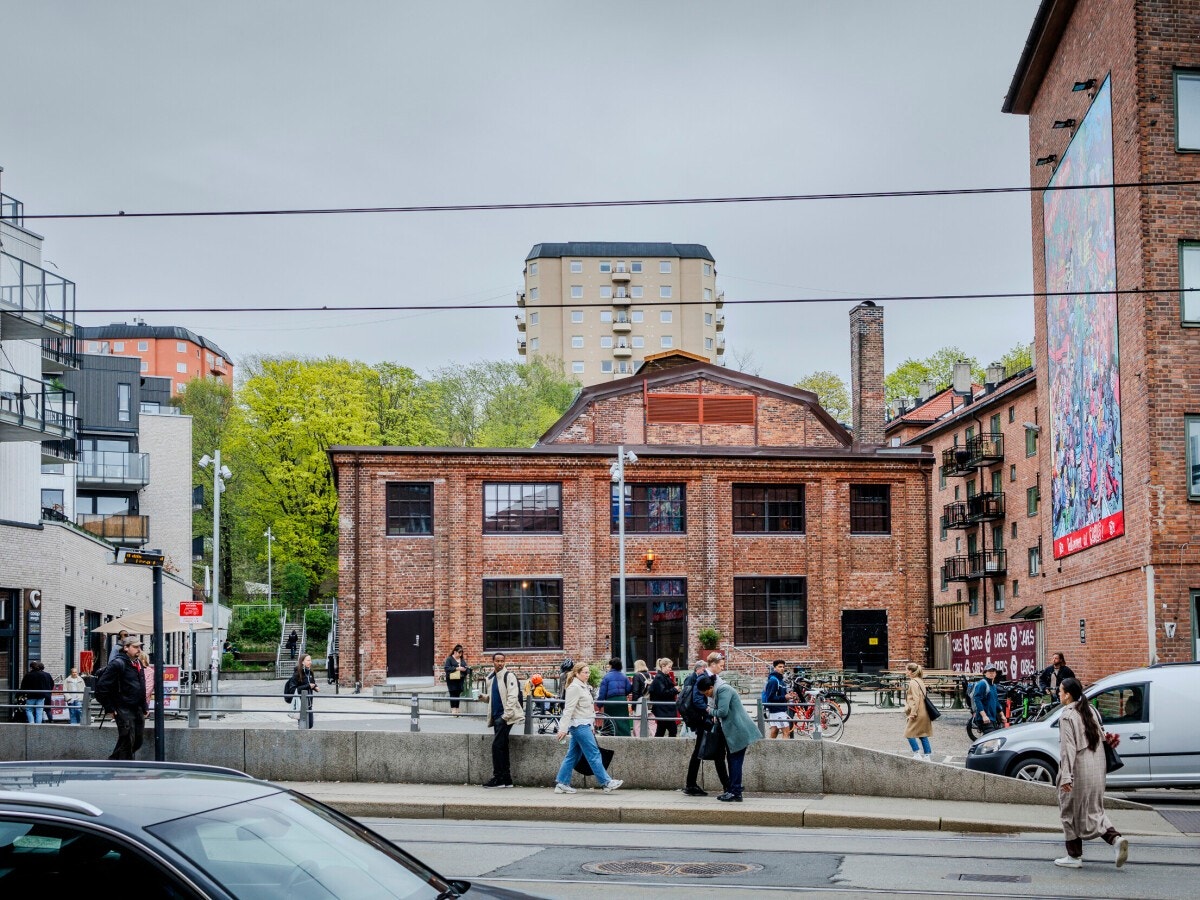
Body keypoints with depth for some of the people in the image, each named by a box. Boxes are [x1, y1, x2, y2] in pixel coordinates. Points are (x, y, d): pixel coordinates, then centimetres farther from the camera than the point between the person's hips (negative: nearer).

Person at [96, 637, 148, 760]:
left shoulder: (138, 664, 16)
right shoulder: (118, 664, -12)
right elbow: (101, 687, -15)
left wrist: (144, 707, 18)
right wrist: (109, 708, -13)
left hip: (138, 710, 9)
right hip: (124, 711, -9)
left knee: (137, 742, 11)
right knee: (127, 741, -7)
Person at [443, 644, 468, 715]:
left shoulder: (462, 659, 14)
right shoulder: (449, 659, -3)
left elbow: (465, 667, 19)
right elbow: (446, 668, -13)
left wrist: (465, 669, -6)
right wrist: (456, 668, -19)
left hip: (460, 679, 5)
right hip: (452, 679, -5)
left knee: (458, 694, 5)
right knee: (453, 694, -5)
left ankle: (457, 709, 10)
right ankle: (453, 709, -3)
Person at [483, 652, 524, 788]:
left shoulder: (509, 676, -8)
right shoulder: (491, 678, 16)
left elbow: (512, 697, -16)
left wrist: (507, 715, -20)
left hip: (505, 717, -8)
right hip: (496, 716, 8)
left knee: (497, 745, -12)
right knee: (502, 747, 9)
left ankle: (498, 778, -8)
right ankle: (506, 779, 13)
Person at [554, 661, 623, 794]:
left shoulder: (584, 687, 17)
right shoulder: (574, 688, -13)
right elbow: (569, 709, -18)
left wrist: (591, 727, 23)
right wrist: (563, 729, -22)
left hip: (583, 726, 10)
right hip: (579, 725, -10)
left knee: (573, 756, 10)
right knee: (594, 754, -8)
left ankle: (561, 784, 12)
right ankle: (606, 783, -7)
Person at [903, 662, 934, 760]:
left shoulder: (913, 682, -14)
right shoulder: (920, 681, 14)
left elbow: (916, 699, -19)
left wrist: (912, 713, -16)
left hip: (918, 713, -9)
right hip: (924, 713, 9)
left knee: (909, 733, -2)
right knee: (923, 735, 11)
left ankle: (917, 754, -5)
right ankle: (927, 755, 10)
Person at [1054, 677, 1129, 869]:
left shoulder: (1067, 716, -13)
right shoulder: (1090, 711, 10)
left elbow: (1067, 747, -19)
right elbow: (1101, 737, 14)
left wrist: (1066, 776, -21)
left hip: (1078, 771, -7)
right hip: (1097, 768, 7)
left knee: (1071, 812, 6)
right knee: (1093, 810, 15)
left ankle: (1074, 856, 11)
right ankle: (1116, 839, -7)